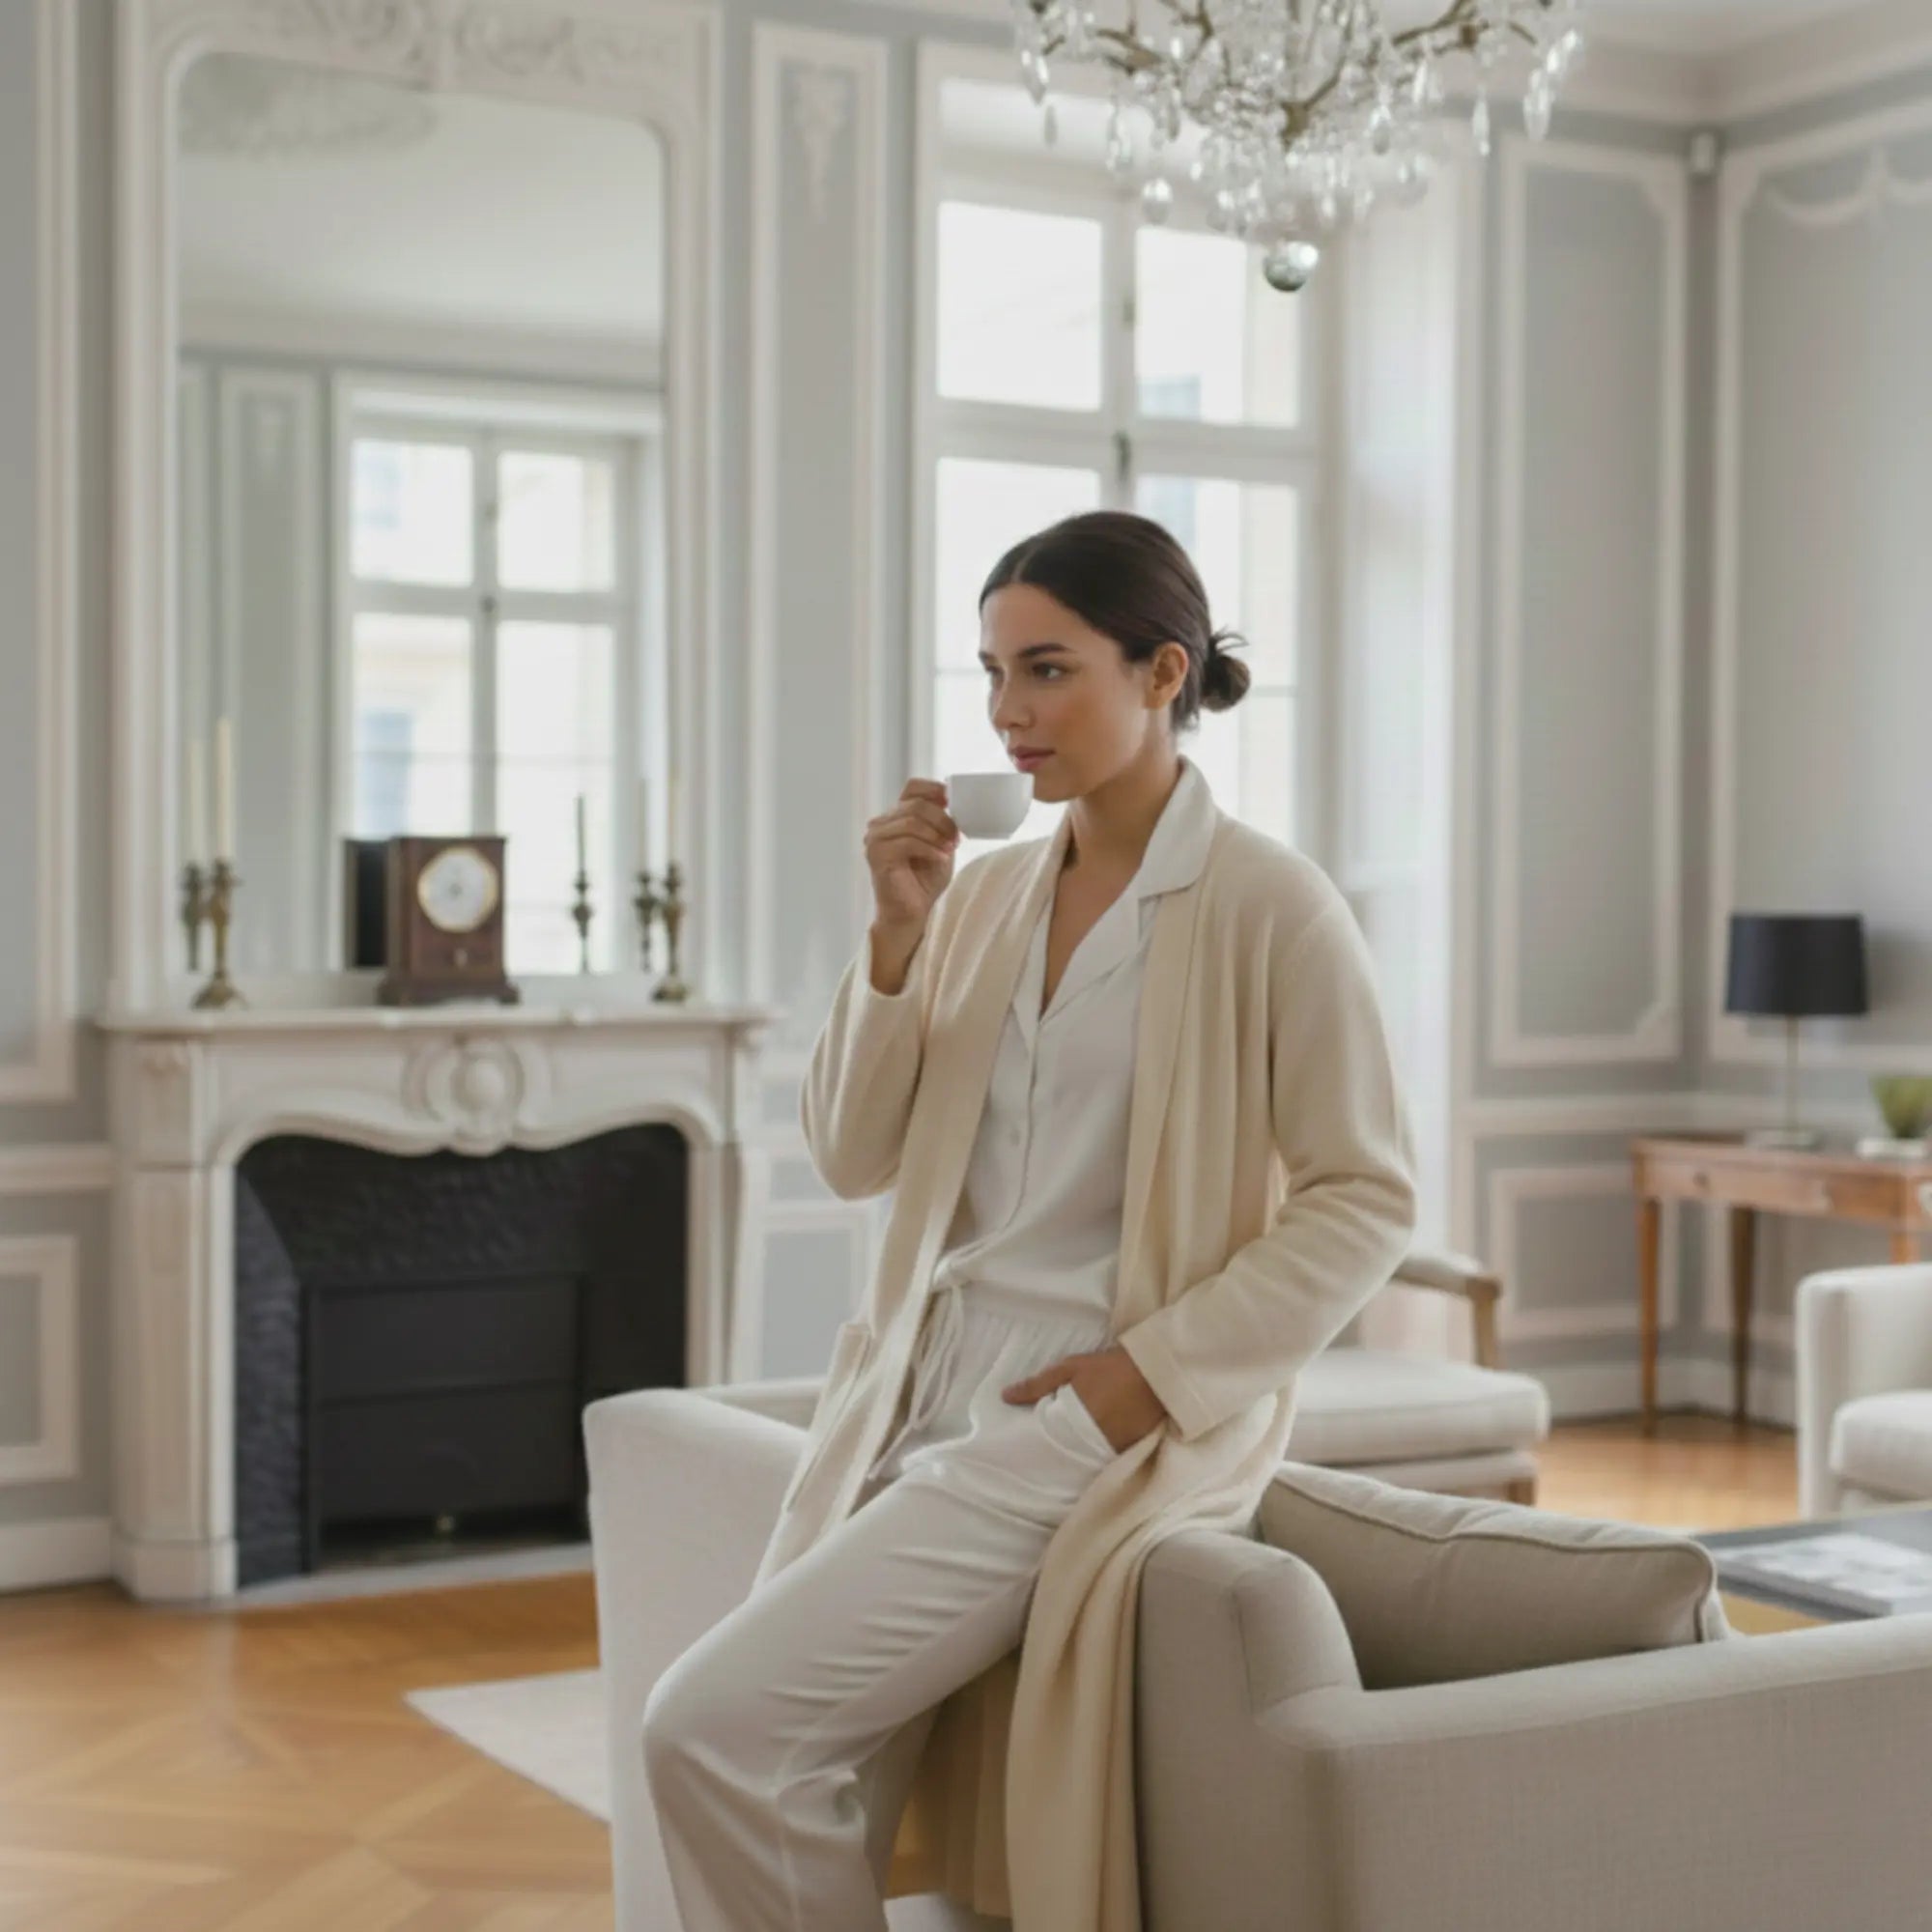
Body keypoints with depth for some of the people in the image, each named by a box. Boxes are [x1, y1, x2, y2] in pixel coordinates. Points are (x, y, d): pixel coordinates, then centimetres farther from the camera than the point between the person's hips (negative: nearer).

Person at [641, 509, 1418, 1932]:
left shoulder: (1272, 902, -7)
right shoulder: (986, 891, 11)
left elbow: (1366, 1200, -7)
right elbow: (855, 1158, 10)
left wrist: (1150, 1373, -14)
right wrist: (899, 934, -3)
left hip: (1096, 1415, -6)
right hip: (925, 1392, 6)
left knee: (713, 1726, -18)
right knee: (787, 1776, -1)